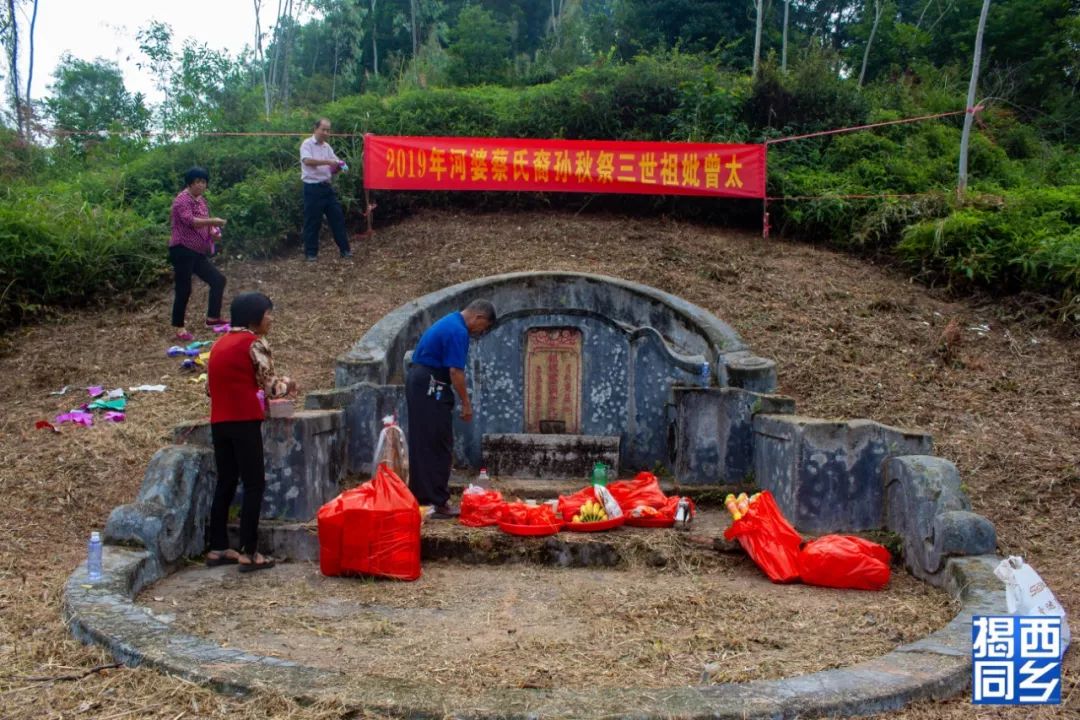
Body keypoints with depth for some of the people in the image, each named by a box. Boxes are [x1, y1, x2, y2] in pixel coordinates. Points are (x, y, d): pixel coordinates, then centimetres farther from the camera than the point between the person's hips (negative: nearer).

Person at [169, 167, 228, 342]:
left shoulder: (201, 199, 16)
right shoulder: (182, 200, -12)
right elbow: (189, 221, -28)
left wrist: (213, 231, 2)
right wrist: (212, 221, -36)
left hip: (198, 251, 9)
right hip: (182, 250, -9)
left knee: (218, 280, 10)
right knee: (184, 289, -6)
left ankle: (212, 318, 21)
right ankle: (179, 329, 4)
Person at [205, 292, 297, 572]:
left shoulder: (220, 343, 17)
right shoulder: (255, 342, -7)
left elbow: (211, 386, 17)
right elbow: (270, 386, -10)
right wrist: (287, 385, 10)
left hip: (219, 421, 8)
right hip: (244, 421, -8)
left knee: (225, 482, 14)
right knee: (254, 484, -2)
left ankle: (218, 548, 19)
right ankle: (248, 553, -2)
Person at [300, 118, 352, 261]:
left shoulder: (327, 146, 13)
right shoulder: (307, 144, -7)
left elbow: (333, 166, 13)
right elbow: (307, 161, -24)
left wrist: (338, 166, -12)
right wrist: (327, 162, -30)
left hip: (327, 186, 6)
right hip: (312, 188, -6)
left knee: (337, 217, 6)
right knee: (312, 221, 0)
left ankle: (344, 249, 13)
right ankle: (311, 253, 10)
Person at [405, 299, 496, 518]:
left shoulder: (449, 322, 17)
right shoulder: (458, 331, -15)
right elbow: (455, 371, -19)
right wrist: (466, 403, -10)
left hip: (417, 382, 10)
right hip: (430, 387, -10)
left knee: (421, 443, 14)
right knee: (439, 447, -5)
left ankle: (420, 496, 21)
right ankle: (439, 502, -2)